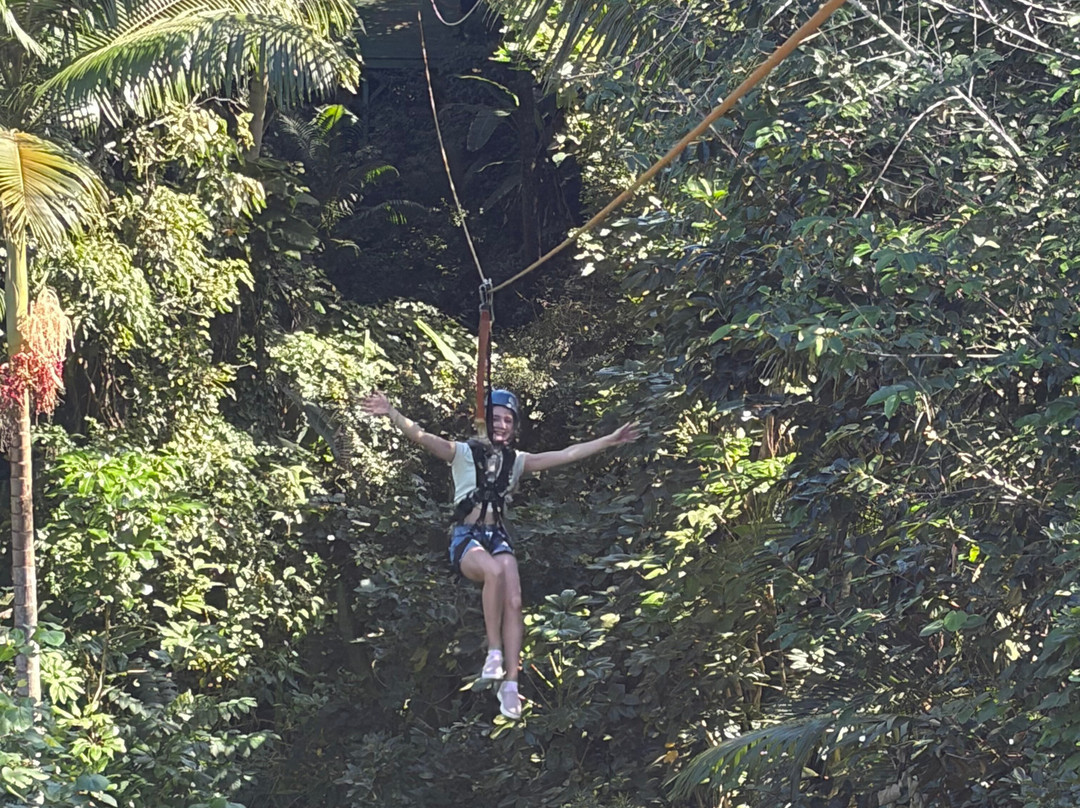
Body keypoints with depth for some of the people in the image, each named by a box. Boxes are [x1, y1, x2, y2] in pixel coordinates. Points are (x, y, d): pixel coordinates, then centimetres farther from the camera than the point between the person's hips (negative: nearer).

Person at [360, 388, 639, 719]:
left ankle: (510, 684, -19)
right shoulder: (463, 453, 1)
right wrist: (391, 413, -30)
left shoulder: (517, 461, 12)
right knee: (494, 571, -36)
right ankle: (494, 653, -26)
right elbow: (421, 436, -14)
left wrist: (610, 440, 5)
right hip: (466, 537, -4)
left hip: (498, 538, 4)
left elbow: (567, 455, 10)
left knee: (514, 602, -20)